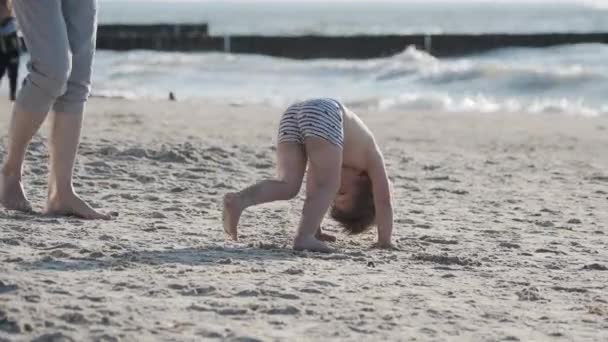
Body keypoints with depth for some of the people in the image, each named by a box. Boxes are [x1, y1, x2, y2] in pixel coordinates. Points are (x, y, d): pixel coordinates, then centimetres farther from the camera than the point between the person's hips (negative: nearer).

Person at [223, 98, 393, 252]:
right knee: (327, 187, -2)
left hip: (292, 112, 6)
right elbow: (383, 199, 20)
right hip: (323, 114, -6)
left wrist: (315, 231, 47)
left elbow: (314, 190, 43)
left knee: (288, 186, -1)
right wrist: (384, 240, 25)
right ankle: (304, 236, -25)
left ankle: (238, 200, -25)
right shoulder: (369, 154, 26)